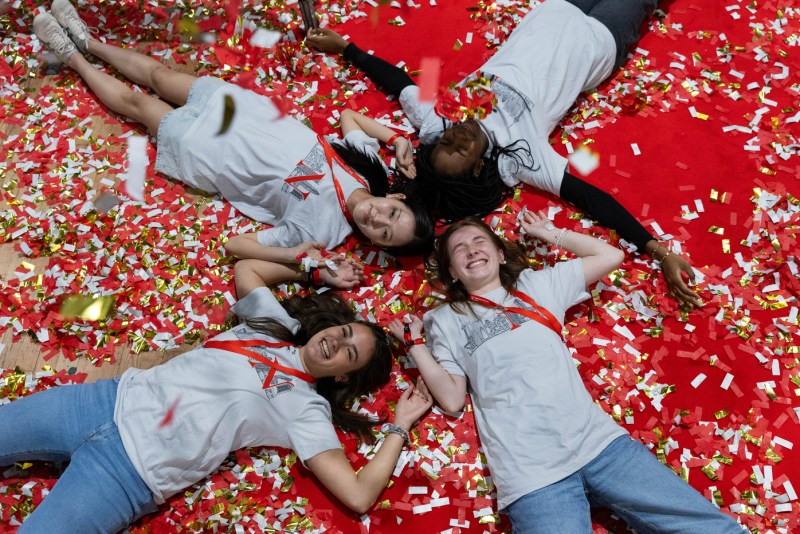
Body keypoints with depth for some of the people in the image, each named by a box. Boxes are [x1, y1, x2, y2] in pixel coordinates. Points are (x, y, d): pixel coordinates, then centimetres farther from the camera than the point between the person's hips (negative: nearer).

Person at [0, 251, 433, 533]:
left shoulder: (307, 410, -7)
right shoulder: (276, 324, 10)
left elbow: (358, 496, -18)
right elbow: (245, 268, 25)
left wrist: (399, 428, -9)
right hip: (113, 399, 6)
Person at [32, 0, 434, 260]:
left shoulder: (319, 228, -31)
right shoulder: (367, 159, -19)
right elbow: (349, 114, 1)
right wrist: (395, 137, -14)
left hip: (204, 155, -4)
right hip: (242, 107, 4)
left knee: (134, 101, 7)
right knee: (157, 74, 16)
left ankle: (74, 58, 35)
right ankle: (86, 42, 43)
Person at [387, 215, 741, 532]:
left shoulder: (537, 284, 20)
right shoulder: (445, 320, 14)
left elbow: (610, 256, 17)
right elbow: (452, 399, 6)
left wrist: (548, 232, 24)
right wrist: (415, 343, 3)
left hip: (598, 440, 2)